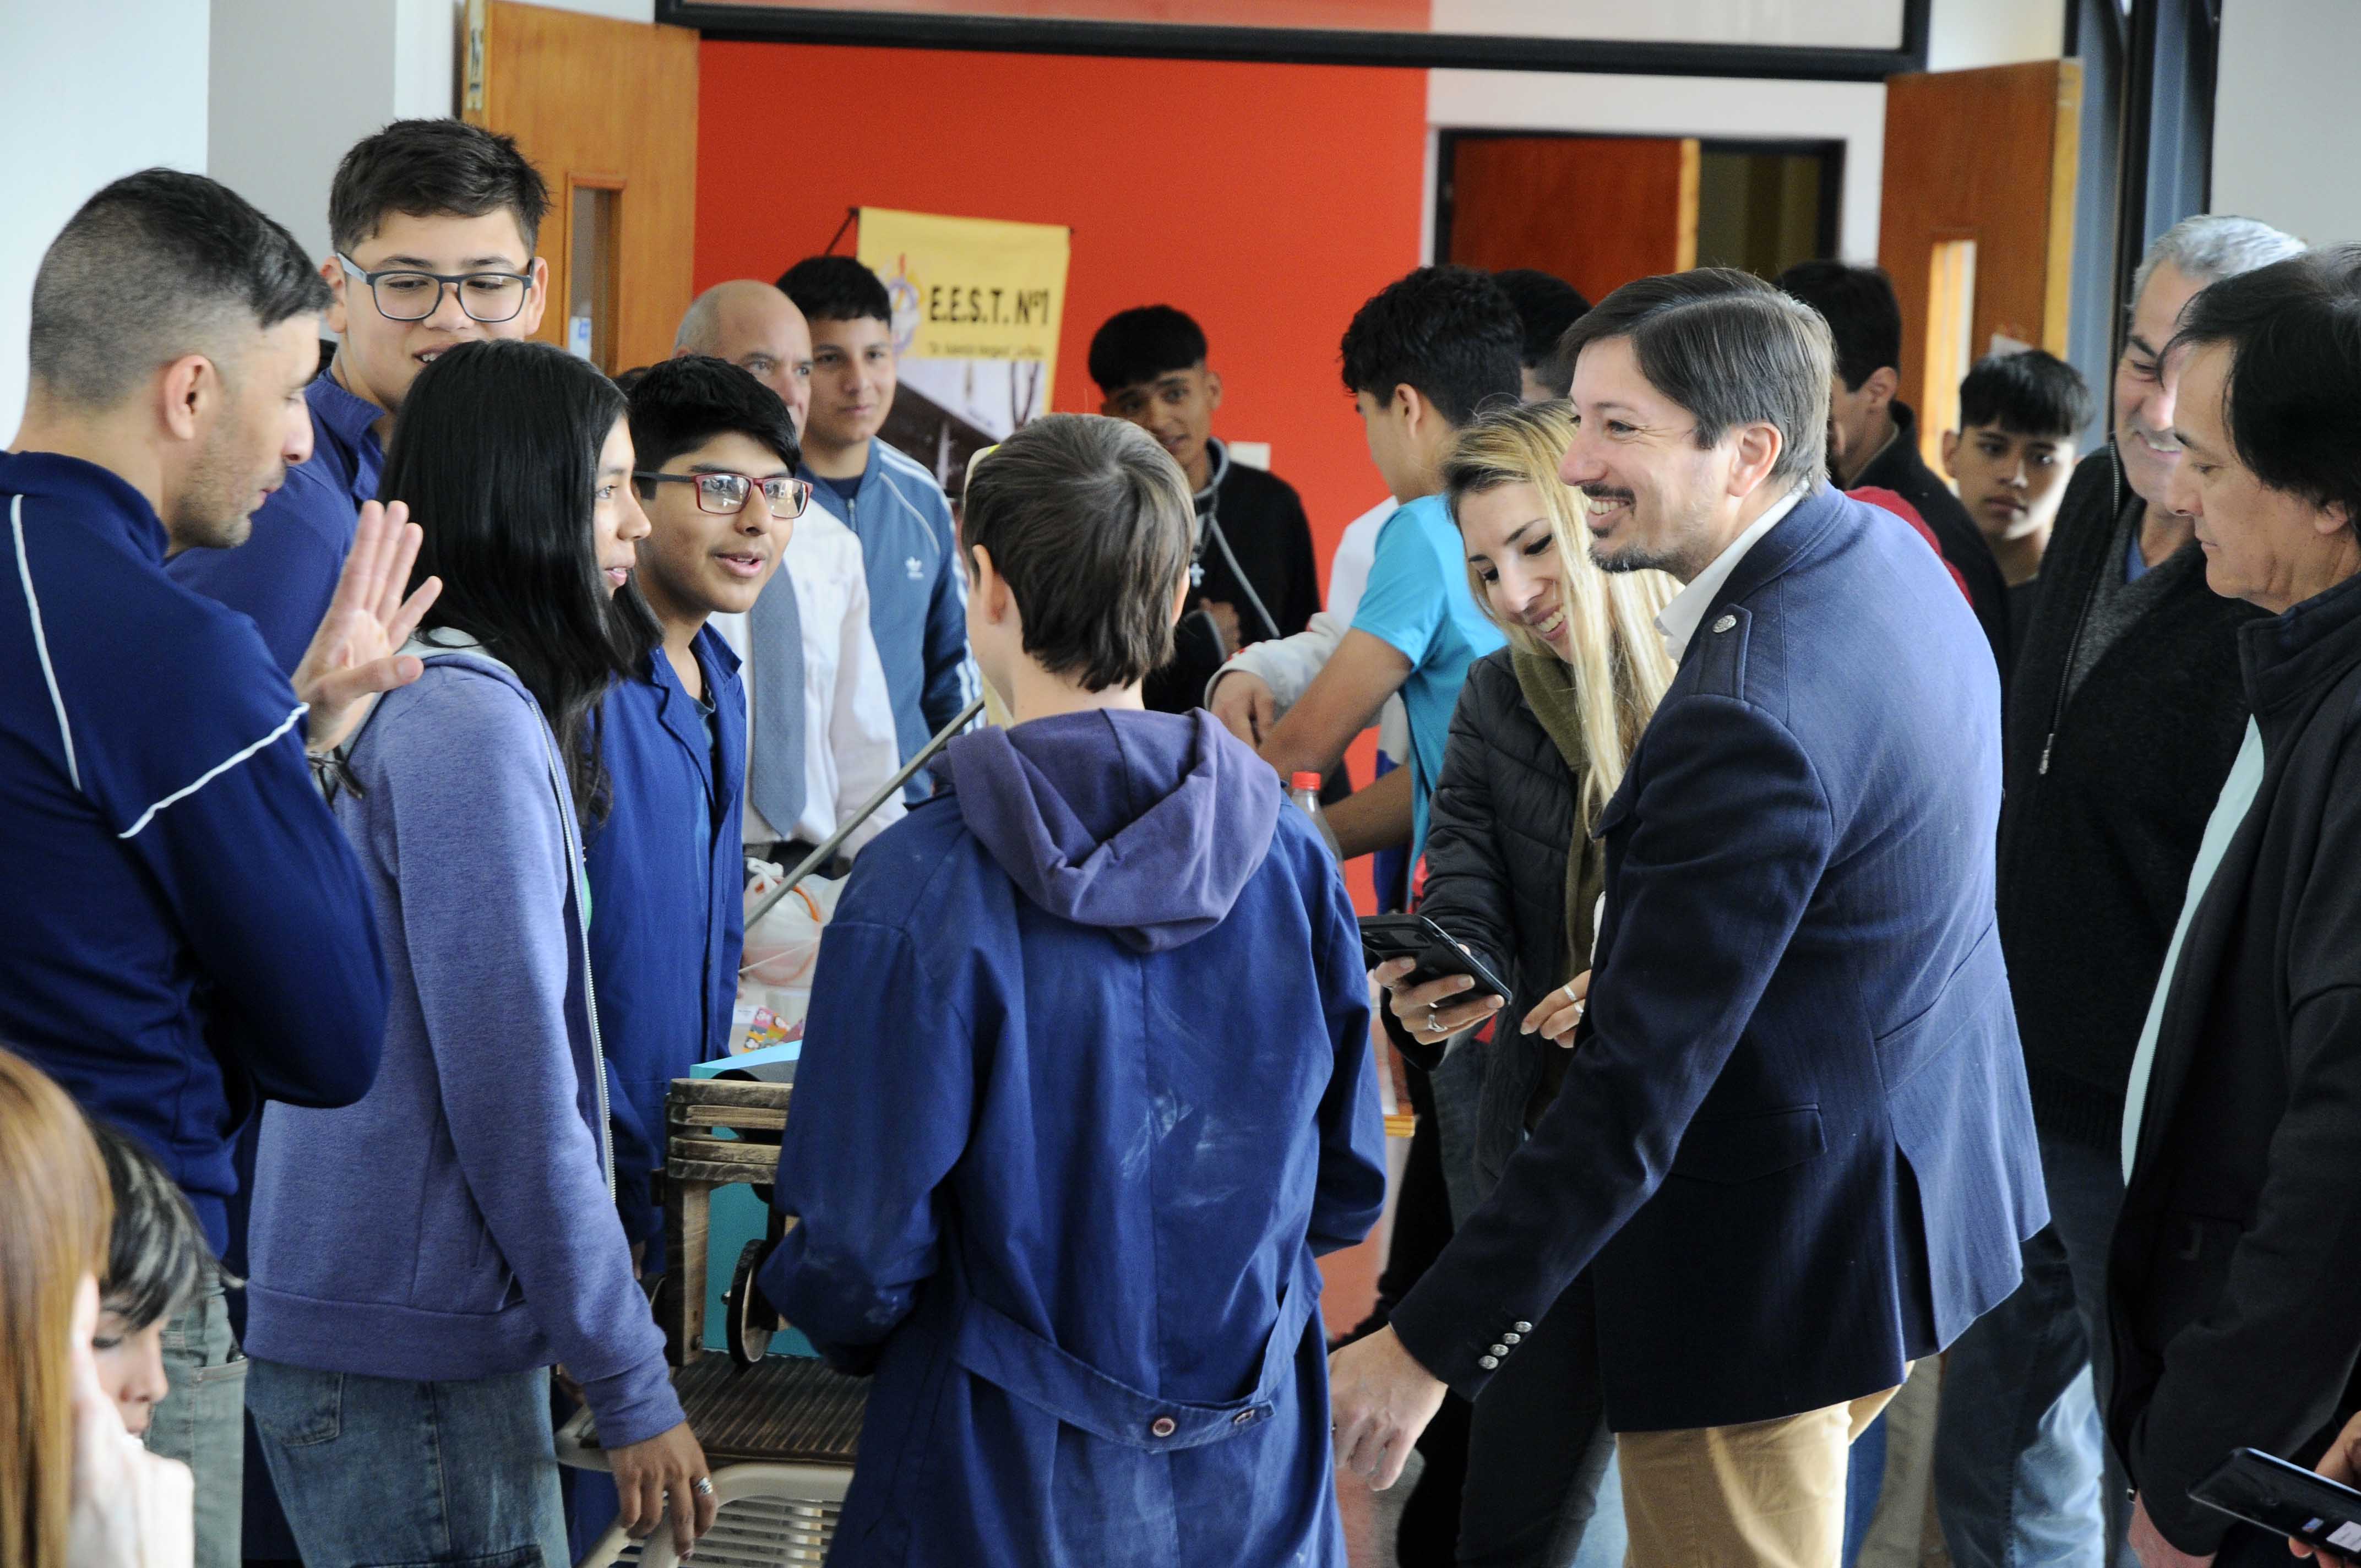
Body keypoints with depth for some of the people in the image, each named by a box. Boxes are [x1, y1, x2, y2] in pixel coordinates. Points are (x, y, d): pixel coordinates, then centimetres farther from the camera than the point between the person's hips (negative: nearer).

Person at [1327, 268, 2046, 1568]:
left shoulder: (1747, 720, -29)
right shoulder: (1887, 558, 1)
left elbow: (1633, 1104, -28)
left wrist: (1428, 1350, -23)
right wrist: (1637, 983, 14)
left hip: (1775, 1275, -10)